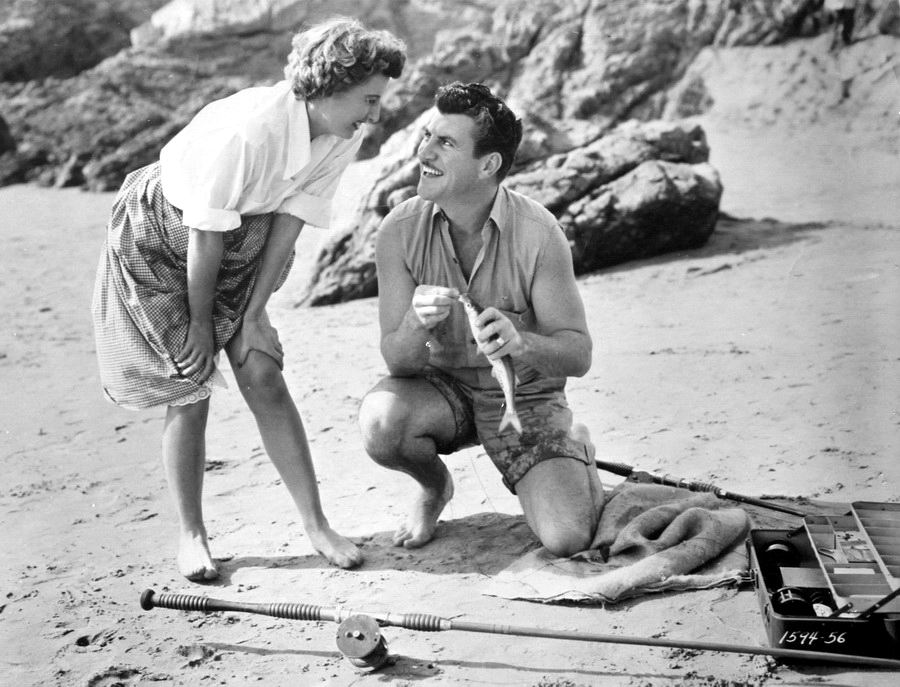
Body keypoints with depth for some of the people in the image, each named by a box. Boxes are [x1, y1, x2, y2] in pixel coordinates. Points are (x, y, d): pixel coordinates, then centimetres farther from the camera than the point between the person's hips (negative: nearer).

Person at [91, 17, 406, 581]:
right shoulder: (247, 129, -36)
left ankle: (316, 524, 5)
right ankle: (192, 535, 13)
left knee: (263, 377, -3)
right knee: (189, 392, -4)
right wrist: (200, 321, -16)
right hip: (158, 242, -5)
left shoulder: (345, 137, -15)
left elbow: (290, 223, -10)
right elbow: (206, 235, -27)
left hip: (240, 247, 5)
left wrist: (252, 314, -9)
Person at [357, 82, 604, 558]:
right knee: (380, 421, -32)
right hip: (442, 388, 2)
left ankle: (577, 455, 19)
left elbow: (578, 354, -17)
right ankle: (434, 486, 5)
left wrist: (520, 342, -39)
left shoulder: (537, 234, -21)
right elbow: (398, 362, -13)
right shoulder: (399, 231, -15)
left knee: (567, 539, -18)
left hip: (526, 397, -1)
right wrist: (416, 325, -37)